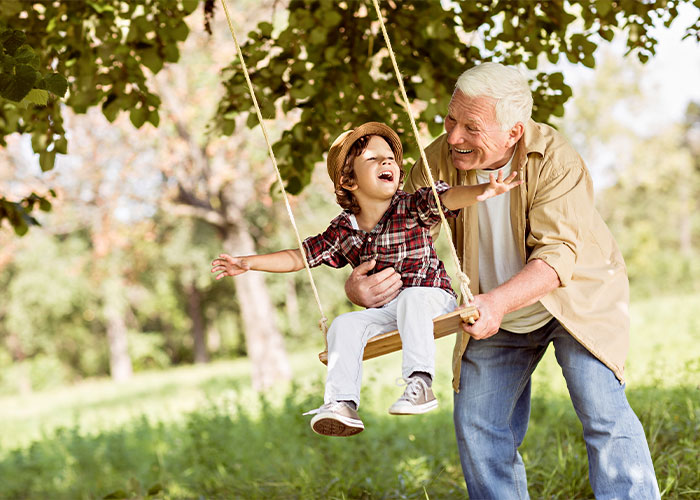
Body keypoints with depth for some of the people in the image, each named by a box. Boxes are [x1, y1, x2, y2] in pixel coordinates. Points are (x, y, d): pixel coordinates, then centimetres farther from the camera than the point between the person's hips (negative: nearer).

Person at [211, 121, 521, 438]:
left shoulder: (411, 208, -6)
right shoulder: (342, 232, 3)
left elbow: (448, 198, -24)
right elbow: (299, 257, 8)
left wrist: (481, 191, -46)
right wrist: (248, 263, 0)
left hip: (432, 297, -4)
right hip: (387, 312, 4)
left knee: (411, 297, -36)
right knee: (344, 325, -21)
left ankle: (419, 383, -38)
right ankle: (341, 403, -24)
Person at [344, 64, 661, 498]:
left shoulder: (555, 159, -27)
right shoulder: (439, 160, -16)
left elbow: (557, 253, -34)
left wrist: (499, 301, -50)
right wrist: (358, 284, -33)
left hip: (576, 297, -4)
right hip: (495, 316, 4)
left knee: (604, 412, -18)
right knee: (478, 428, 2)